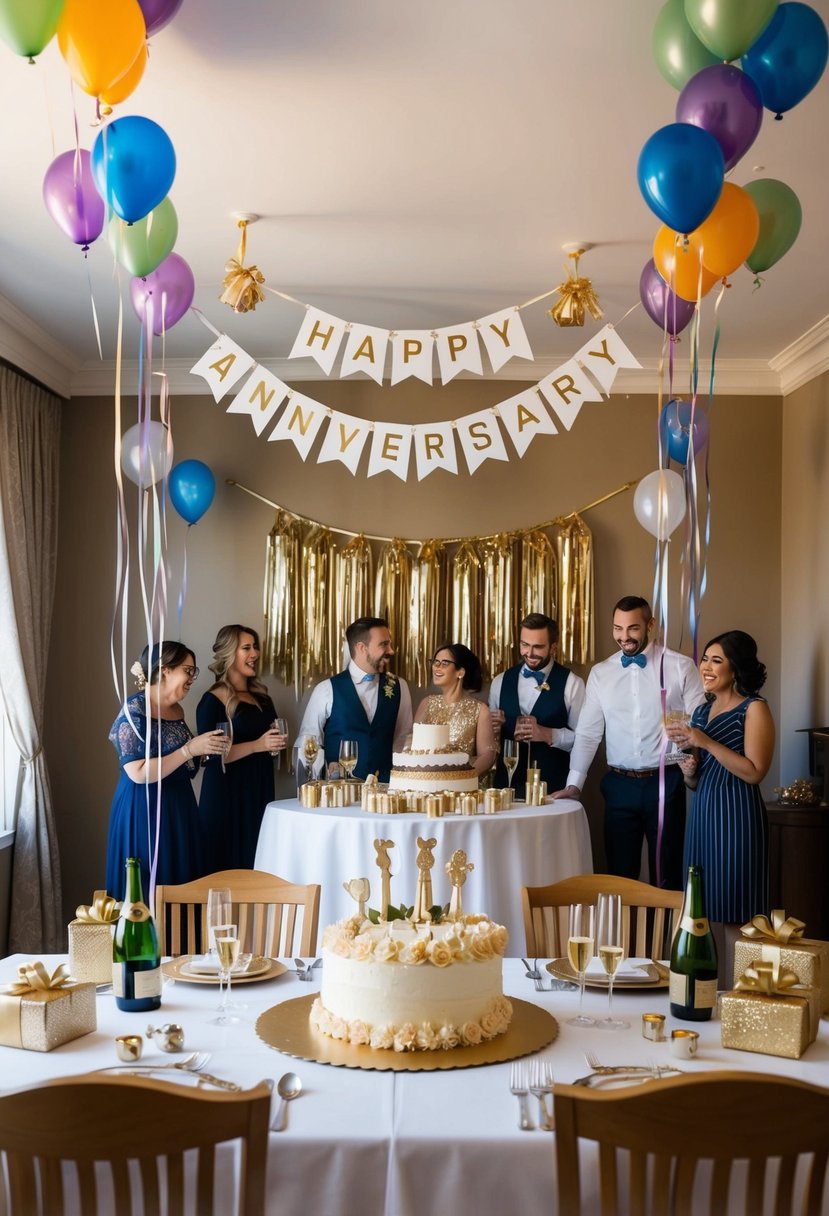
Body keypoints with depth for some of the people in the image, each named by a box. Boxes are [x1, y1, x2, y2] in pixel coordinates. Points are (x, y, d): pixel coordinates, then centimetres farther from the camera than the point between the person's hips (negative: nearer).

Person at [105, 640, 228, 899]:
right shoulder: (135, 711, -16)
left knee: (181, 885, 10)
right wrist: (190, 749, -22)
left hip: (179, 808, 8)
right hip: (144, 812, -8)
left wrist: (203, 752, 4)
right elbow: (138, 773, -24)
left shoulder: (176, 710, 9)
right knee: (149, 890, -1)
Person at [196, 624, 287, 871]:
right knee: (229, 867, -4)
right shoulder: (213, 701, -9)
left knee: (257, 863, 7)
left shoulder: (261, 696, 12)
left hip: (261, 791, 7)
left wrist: (277, 743, 5)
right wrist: (257, 745, -22)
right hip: (227, 795, -7)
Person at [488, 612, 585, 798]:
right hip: (507, 782, 3)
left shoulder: (571, 684, -5)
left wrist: (547, 735, -21)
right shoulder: (501, 682, 7)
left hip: (552, 785, -3)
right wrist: (493, 726, -8)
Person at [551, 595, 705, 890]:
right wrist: (574, 783, -2)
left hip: (665, 782, -2)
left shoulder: (680, 667, -3)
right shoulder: (600, 673, 5)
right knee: (619, 874, 10)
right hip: (619, 785, 2)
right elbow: (587, 733, 6)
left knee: (667, 876, 9)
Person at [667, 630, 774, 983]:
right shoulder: (702, 711, 15)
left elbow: (754, 771, -16)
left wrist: (707, 742, -18)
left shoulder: (754, 708, -6)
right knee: (707, 913, 8)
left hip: (737, 816, -7)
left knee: (733, 917, -4)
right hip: (702, 814, 7)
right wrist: (689, 771, 1)